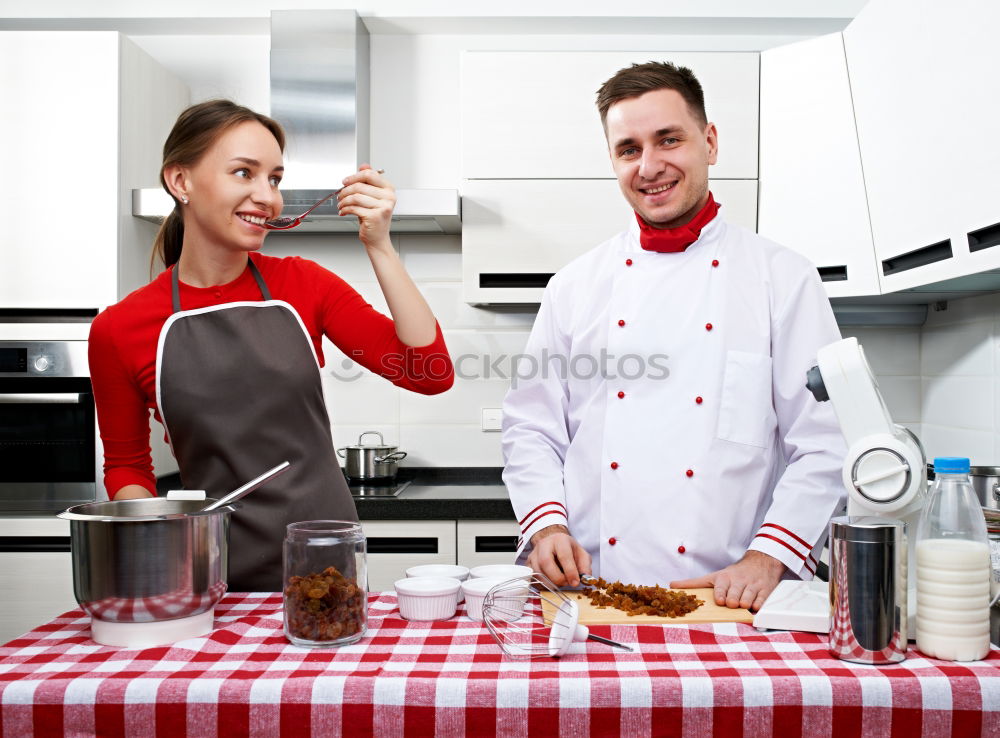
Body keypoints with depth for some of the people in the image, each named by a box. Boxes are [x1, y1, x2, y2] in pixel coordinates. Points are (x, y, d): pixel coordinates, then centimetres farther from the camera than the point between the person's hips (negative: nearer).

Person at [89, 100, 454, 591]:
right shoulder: (120, 329, -3)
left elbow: (431, 374, -7)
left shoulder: (301, 284, 1)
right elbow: (126, 466, 9)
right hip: (216, 577, 0)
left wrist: (379, 246, -13)